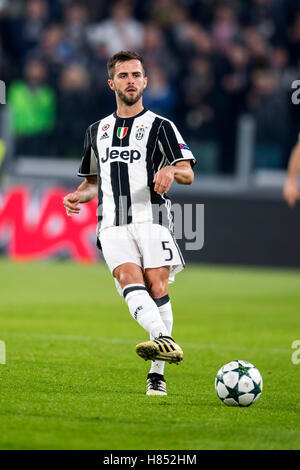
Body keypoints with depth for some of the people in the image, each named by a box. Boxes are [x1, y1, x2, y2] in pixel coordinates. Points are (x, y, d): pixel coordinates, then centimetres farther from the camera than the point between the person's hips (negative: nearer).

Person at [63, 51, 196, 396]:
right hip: (113, 224, 2)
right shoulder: (97, 131, 22)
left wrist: (171, 171, -21)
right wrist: (77, 196, 8)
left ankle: (157, 374, -12)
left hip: (152, 218, -2)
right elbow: (92, 182, 31)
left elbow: (188, 173, 2)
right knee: (129, 277, -24)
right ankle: (165, 341, -45)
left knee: (156, 285, -15)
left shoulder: (160, 126, 9)